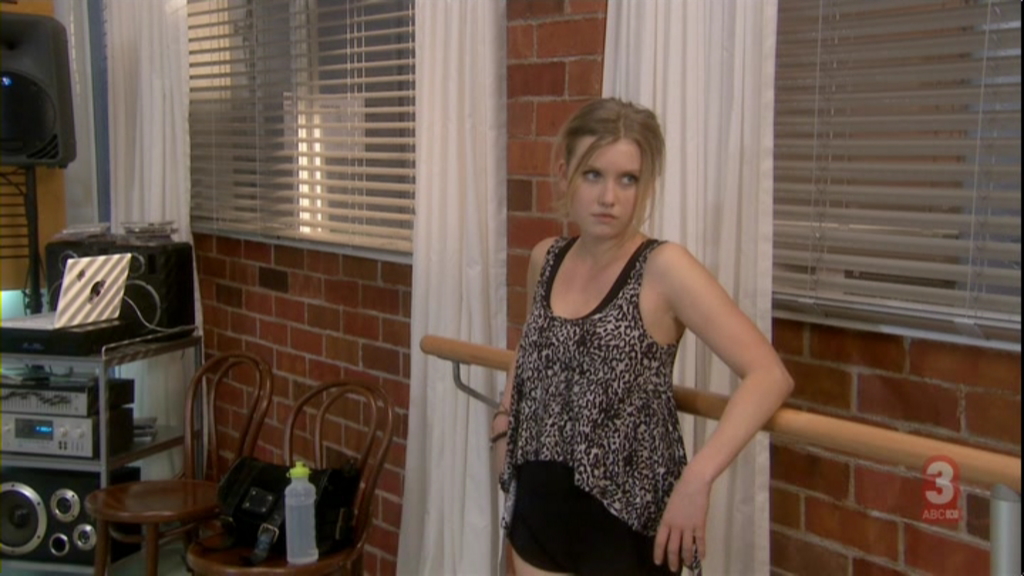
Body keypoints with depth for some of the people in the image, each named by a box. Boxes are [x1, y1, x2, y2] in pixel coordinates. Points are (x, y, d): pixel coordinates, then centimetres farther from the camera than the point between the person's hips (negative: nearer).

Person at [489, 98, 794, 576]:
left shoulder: (663, 268, -15)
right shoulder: (545, 259, 3)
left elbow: (770, 374, -22)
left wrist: (697, 478, -30)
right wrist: (504, 419, 8)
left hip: (625, 515, -5)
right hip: (540, 507, 6)